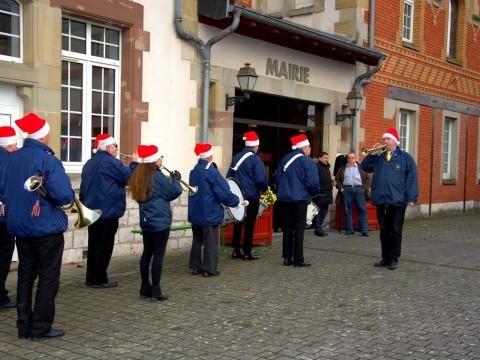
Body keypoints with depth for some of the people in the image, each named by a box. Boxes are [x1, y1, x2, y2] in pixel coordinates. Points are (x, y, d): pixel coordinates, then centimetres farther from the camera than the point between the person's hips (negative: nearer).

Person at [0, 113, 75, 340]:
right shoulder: (48, 160, -17)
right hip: (47, 228, -6)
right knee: (48, 278, 4)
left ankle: (24, 326, 20)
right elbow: (64, 196, -23)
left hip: (19, 226, 7)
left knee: (25, 276, 15)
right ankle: (41, 328, 7)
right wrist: (69, 195, -2)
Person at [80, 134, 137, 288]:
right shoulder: (110, 161, -13)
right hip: (108, 211, -9)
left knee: (94, 245, 13)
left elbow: (83, 188, 19)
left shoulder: (89, 163, 16)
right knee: (104, 246, -2)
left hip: (92, 210, 9)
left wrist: (85, 204, 25)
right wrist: (134, 163, 1)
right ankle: (99, 279, 2)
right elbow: (128, 177, -13)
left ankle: (91, 278, 17)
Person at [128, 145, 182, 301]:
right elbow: (174, 192, -10)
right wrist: (176, 180, 5)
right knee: (158, 254, -3)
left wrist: (170, 181, 10)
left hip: (146, 221, 8)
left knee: (147, 252, 13)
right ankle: (155, 290, -1)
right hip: (160, 221, -8)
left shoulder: (138, 175, 8)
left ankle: (145, 287, 19)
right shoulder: (156, 176, -16)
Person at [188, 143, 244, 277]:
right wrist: (238, 202, -5)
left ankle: (195, 266, 21)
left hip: (195, 213, 7)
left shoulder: (194, 171, 6)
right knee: (211, 242, 2)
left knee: (197, 240, 16)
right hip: (210, 214, -7)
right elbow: (224, 192, -18)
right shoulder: (211, 171, -17)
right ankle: (209, 269, 5)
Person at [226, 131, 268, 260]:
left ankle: (236, 251, 16)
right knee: (249, 224, 1)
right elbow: (261, 179, -18)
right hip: (252, 196, -6)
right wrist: (264, 189, 1)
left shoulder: (236, 157, 6)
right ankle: (247, 253, 4)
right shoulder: (256, 159, -13)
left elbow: (229, 176, 12)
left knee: (238, 223, 12)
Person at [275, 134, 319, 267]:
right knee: (299, 229, 0)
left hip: (285, 198, 5)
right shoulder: (307, 161, -10)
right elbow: (313, 182, -15)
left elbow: (277, 177, 8)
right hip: (300, 199, -5)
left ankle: (287, 258, 14)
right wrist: (314, 192, 5)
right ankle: (298, 259, 0)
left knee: (287, 228, 11)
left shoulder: (285, 159, 7)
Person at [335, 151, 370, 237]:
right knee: (347, 211, 3)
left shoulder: (361, 167, 10)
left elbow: (367, 178, 8)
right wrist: (340, 188, 1)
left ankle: (364, 230, -3)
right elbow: (337, 179, 14)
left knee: (362, 210, -5)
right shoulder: (343, 168, 15)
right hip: (347, 190, 1)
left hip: (359, 189, -1)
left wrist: (366, 188, -3)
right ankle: (349, 230, 10)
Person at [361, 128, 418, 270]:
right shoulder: (378, 157, 12)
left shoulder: (405, 157, 0)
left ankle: (393, 259, 11)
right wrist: (372, 153, -3)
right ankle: (385, 257, 20)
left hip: (397, 201, -4)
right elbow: (365, 167, 9)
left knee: (395, 231, 3)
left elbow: (412, 178, -6)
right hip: (381, 200, 4)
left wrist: (412, 197, -14)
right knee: (384, 231, 10)